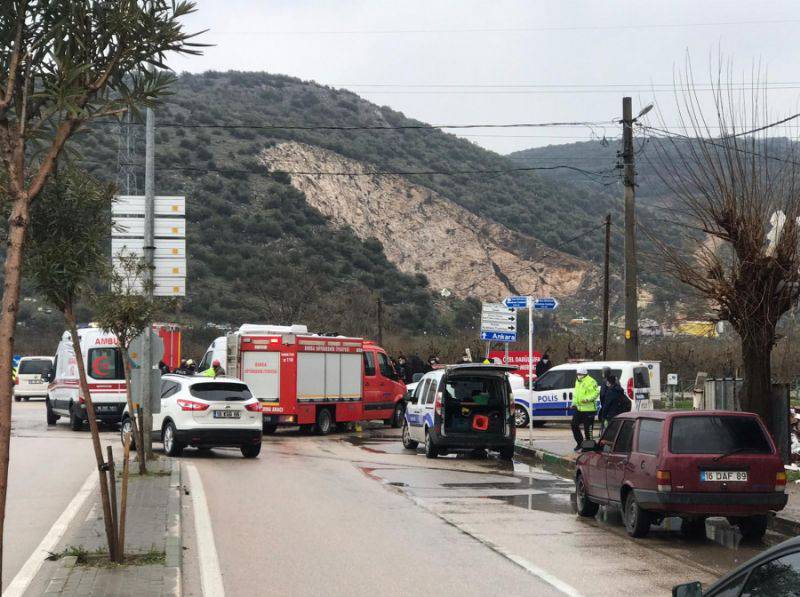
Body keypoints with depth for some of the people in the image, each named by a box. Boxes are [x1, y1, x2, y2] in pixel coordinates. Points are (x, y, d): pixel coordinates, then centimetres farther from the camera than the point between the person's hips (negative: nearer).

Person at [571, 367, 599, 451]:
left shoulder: (591, 381, -12)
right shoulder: (577, 381, 17)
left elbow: (596, 392, -18)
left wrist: (587, 399, -29)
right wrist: (574, 403, 14)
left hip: (588, 409, -9)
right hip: (578, 408, 9)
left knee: (587, 427, -3)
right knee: (574, 425, 8)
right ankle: (579, 443, 22)